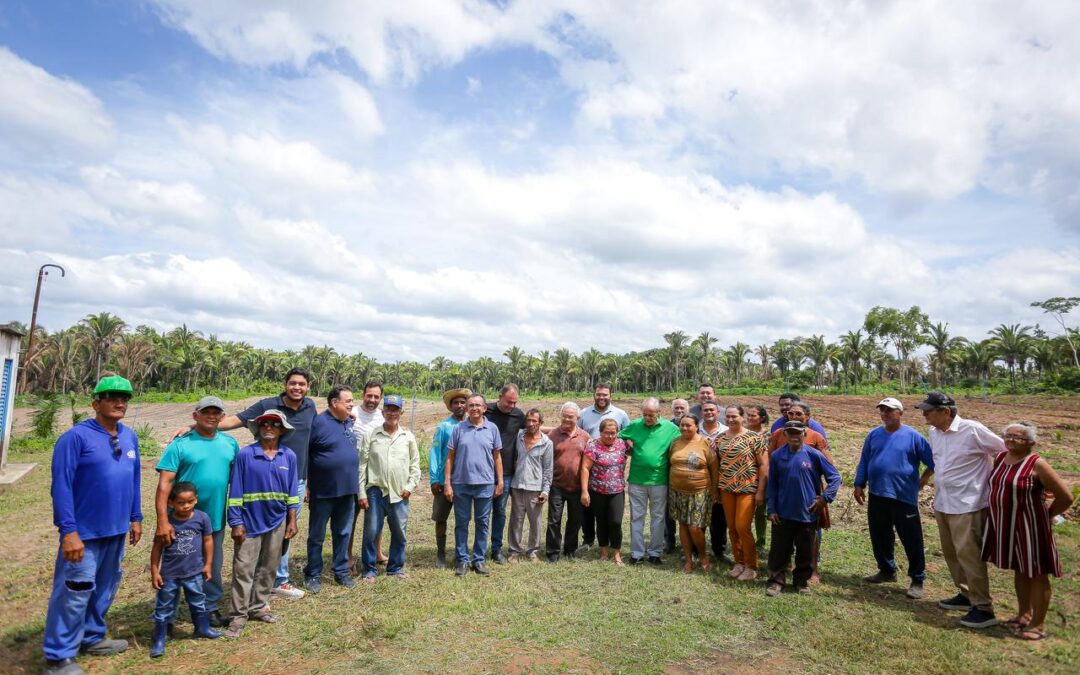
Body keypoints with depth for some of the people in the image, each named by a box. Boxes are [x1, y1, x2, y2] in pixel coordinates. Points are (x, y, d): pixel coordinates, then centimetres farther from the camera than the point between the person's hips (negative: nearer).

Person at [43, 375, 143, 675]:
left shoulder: (129, 437, 5)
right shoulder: (76, 437, -15)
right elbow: (61, 486, -17)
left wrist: (135, 518, 13)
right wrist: (68, 531, -21)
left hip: (117, 530, 7)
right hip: (84, 532, -6)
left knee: (106, 588, 18)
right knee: (75, 592, 1)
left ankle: (92, 638, 35)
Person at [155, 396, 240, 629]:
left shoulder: (230, 443, 2)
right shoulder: (180, 444, -11)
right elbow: (164, 483, -17)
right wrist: (163, 521, -24)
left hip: (216, 519, 4)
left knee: (212, 567, 16)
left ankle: (211, 609, 33)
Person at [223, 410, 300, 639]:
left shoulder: (289, 456, -1)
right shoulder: (245, 455, -9)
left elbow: (292, 491, 5)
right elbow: (235, 491, -6)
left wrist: (292, 521, 5)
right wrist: (236, 523, -8)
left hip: (277, 522, 3)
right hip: (250, 522, -3)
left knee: (268, 568, 13)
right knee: (243, 569, 1)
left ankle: (258, 607, 28)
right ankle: (238, 616, 12)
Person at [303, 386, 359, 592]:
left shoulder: (351, 423, 6)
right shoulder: (318, 422, -13)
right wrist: (305, 485, -11)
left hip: (347, 490, 6)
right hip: (322, 491, -5)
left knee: (343, 534, 15)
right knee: (316, 536, 10)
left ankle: (341, 571, 28)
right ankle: (313, 574, 24)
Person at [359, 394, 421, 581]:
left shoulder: (408, 437, 5)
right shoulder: (371, 436, 0)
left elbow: (415, 465, 9)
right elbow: (362, 466, 0)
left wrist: (410, 486, -2)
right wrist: (362, 493, -3)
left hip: (400, 493, 2)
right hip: (375, 491, -1)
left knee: (399, 533, 11)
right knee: (371, 532, 3)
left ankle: (396, 568, 27)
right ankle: (369, 570, 19)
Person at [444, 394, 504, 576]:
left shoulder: (492, 429, 2)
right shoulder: (459, 429, -1)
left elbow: (497, 456, 6)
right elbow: (450, 457, 1)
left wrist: (500, 481, 3)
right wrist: (447, 483, -3)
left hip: (485, 484, 1)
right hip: (461, 484, 0)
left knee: (482, 523, 9)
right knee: (461, 523, 9)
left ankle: (479, 560, 22)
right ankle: (462, 560, 21)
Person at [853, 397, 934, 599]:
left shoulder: (913, 436, -6)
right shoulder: (873, 435, 7)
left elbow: (933, 460, -1)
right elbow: (864, 462, 11)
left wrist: (925, 477, -2)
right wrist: (859, 485, 8)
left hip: (904, 497, -5)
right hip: (877, 496, 5)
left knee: (911, 540, 1)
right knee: (880, 537, 14)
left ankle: (917, 580, 14)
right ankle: (887, 570, 32)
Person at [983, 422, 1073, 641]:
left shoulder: (1037, 464, -16)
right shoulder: (1000, 458, 4)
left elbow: (1066, 497, -13)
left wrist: (1046, 515, -2)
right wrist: (999, 513, 12)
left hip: (1029, 526, -6)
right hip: (1005, 525, 7)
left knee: (1036, 574, 7)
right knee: (1019, 570, 19)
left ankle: (1038, 624, 18)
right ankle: (1024, 614, 34)